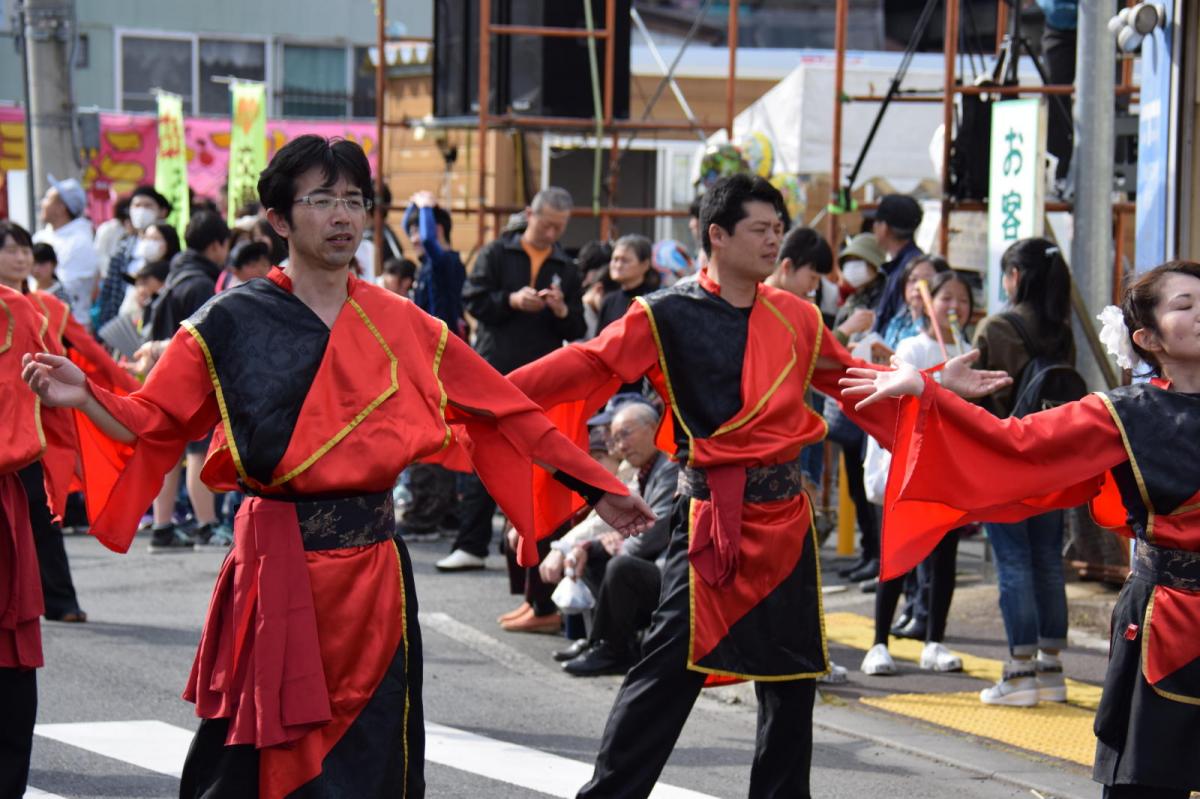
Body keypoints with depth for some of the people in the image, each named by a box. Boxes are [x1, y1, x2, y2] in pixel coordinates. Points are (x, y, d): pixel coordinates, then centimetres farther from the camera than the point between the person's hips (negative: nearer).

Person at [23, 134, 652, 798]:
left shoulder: (400, 326, 9)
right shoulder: (232, 322, 0)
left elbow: (505, 410, 13)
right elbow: (153, 424, 0)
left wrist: (596, 488, 13)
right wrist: (84, 398, -20)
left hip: (372, 568, 3)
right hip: (278, 566, -3)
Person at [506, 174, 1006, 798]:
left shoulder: (796, 318, 9)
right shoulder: (667, 316, -6)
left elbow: (851, 379, 21)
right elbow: (588, 366, -12)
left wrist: (936, 383, 16)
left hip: (784, 515, 5)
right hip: (711, 516, -5)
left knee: (791, 675, 11)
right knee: (670, 667, -9)